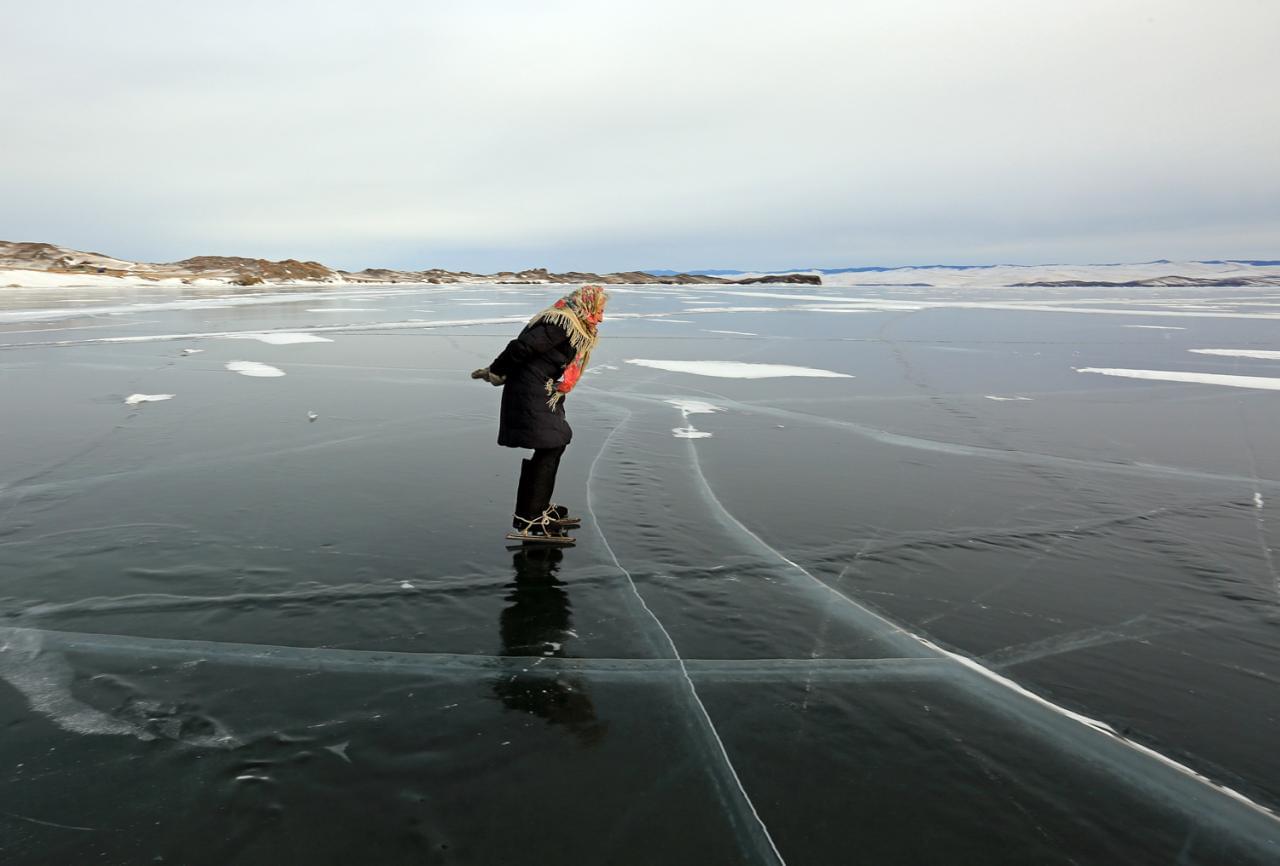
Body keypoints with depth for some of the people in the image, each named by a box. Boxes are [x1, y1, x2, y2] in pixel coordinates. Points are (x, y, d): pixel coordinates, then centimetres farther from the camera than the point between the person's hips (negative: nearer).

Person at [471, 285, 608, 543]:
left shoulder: (575, 328, 16)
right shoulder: (562, 324, -17)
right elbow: (521, 347, -21)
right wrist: (495, 374, -11)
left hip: (543, 397, 11)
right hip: (531, 397, -11)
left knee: (556, 444, 16)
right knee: (546, 450, -13)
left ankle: (539, 507, 27)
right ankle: (526, 522, -11)